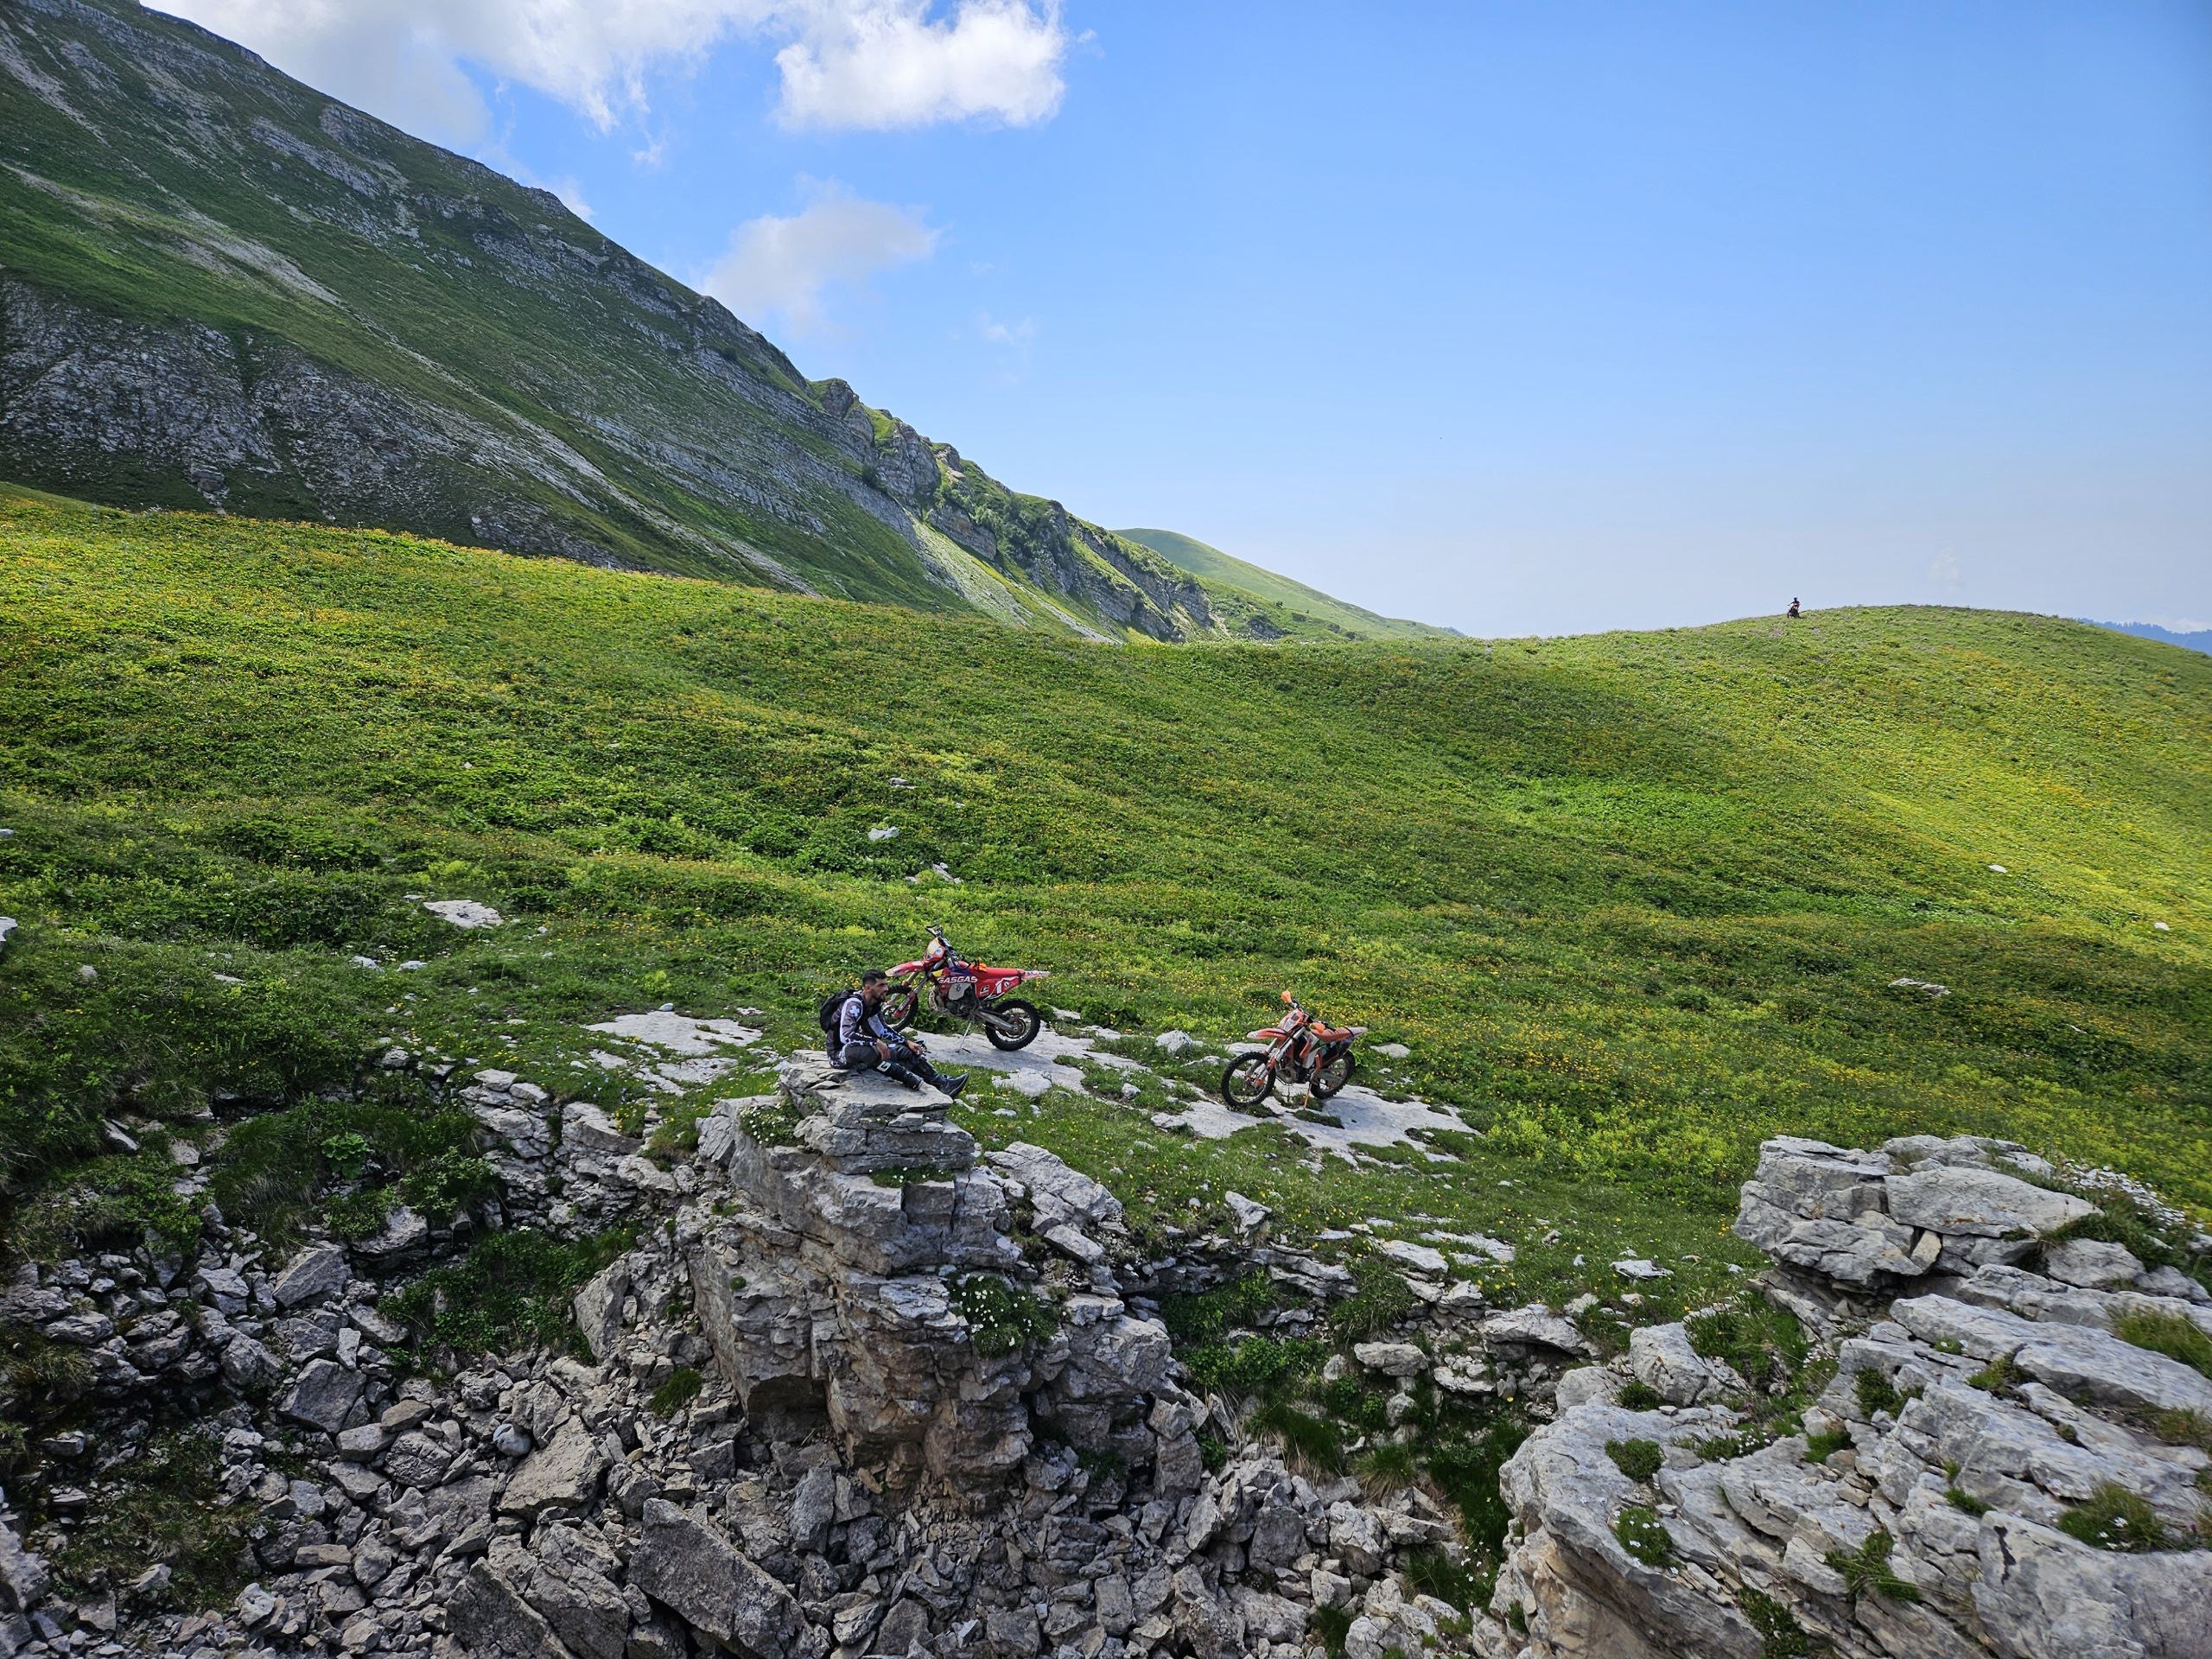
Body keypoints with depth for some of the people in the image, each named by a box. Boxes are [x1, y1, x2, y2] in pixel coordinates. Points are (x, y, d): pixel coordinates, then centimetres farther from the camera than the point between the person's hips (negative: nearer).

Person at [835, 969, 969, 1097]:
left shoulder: (874, 1004, 4)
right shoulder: (853, 1004, -24)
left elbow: (883, 1030, 18)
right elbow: (845, 1036, -37)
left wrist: (907, 1042, 7)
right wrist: (876, 1042, -40)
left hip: (861, 1047, 9)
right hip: (841, 1053, -9)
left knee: (906, 1051, 2)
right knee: (871, 1051, -40)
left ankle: (943, 1083, -3)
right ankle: (914, 1081, -29)